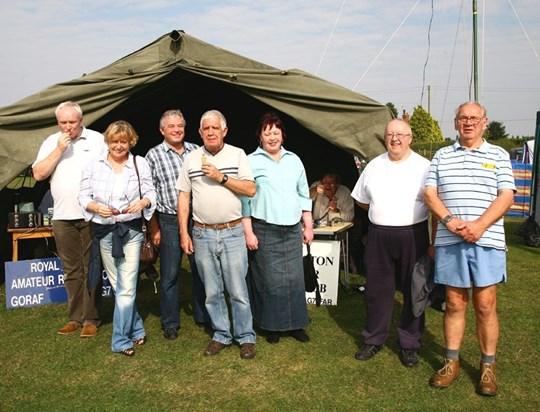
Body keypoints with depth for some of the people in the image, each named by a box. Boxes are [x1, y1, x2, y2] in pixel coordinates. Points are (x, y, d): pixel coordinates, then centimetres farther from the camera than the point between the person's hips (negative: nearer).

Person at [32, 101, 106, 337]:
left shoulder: (97, 140, 2)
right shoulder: (51, 142, 9)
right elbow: (38, 174, 1)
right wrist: (59, 149, -7)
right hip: (62, 217, 3)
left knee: (91, 269, 2)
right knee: (71, 271, 9)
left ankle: (90, 319, 10)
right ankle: (75, 318, 19)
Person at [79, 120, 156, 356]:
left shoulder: (140, 164, 1)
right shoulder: (94, 165, 2)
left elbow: (150, 193, 3)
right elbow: (83, 197, 2)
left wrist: (143, 202, -19)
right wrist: (97, 207, -17)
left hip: (131, 231, -1)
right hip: (103, 231, 2)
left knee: (127, 288, -4)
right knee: (118, 286, 11)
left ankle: (121, 340, 8)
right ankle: (136, 328, 28)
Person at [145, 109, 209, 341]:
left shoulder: (196, 151, 8)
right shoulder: (154, 155, -1)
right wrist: (154, 228, -5)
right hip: (170, 222, -3)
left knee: (200, 270, 12)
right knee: (169, 274, 4)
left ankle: (203, 316, 28)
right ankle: (170, 323, 19)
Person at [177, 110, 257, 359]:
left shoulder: (237, 154, 2)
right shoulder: (191, 159, 7)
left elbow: (250, 190, -5)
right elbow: (183, 197, 7)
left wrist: (221, 177, -14)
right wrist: (184, 233, 2)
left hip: (232, 233, -2)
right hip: (202, 235, 2)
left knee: (238, 290, 1)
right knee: (212, 292, 11)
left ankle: (246, 337, 16)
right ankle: (221, 335, 25)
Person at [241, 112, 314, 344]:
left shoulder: (294, 160, 13)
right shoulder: (251, 162, -1)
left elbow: (304, 195, 16)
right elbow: (244, 199, -4)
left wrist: (308, 226, 12)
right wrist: (248, 232, -9)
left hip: (293, 230, 4)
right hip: (265, 231, -4)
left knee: (295, 279, 7)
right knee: (269, 281, 1)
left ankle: (295, 324, 20)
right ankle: (271, 326, 17)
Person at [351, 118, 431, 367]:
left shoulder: (424, 166, -1)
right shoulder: (374, 166, 9)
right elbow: (361, 200, 19)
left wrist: (433, 239, -9)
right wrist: (381, 212, 7)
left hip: (413, 236, -3)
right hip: (379, 235, 3)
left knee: (413, 291, 6)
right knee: (376, 289, 9)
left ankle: (409, 344, 21)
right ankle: (373, 340, 24)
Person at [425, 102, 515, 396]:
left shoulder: (498, 155, 8)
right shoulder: (442, 156, 12)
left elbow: (506, 196, -1)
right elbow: (430, 194, 4)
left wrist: (480, 225, -16)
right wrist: (450, 221, -13)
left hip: (487, 240, -1)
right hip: (449, 241, 1)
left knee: (485, 305, 2)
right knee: (454, 303, 8)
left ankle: (488, 366, 17)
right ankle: (451, 362, 20)